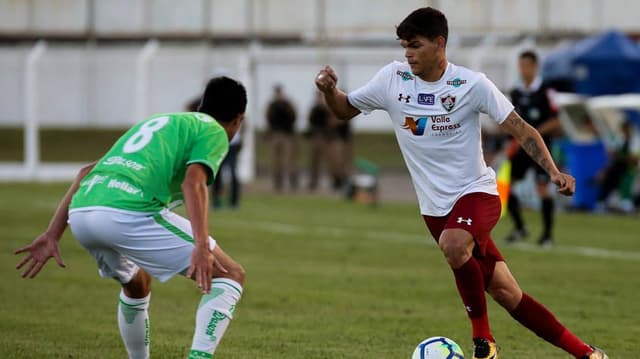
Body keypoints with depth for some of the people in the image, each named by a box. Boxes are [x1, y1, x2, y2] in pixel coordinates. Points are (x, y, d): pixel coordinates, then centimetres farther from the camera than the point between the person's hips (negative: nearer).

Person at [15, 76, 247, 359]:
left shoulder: (157, 123, 35)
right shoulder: (214, 131, 14)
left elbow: (88, 172, 28)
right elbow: (193, 181, -8)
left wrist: (53, 234, 24)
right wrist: (202, 246, -18)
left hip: (80, 212, 8)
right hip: (130, 212, -8)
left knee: (137, 285, 36)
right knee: (231, 275, 2)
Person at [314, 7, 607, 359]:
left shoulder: (471, 84, -10)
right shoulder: (392, 79, -2)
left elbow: (519, 128, -8)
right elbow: (345, 109, 10)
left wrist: (553, 171, -21)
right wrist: (329, 90, -12)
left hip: (476, 192, -4)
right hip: (435, 207, 4)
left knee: (453, 244, -37)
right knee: (506, 293, 3)